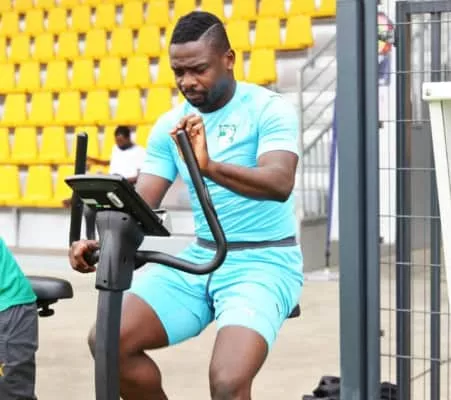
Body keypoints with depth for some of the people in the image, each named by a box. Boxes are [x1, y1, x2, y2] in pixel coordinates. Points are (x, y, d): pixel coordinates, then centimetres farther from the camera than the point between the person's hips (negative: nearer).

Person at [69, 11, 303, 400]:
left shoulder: (269, 109, -10)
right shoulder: (170, 125, 6)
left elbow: (280, 183, -27)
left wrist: (210, 166, -44)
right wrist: (101, 243, -20)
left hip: (265, 263, -5)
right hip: (199, 259, 6)